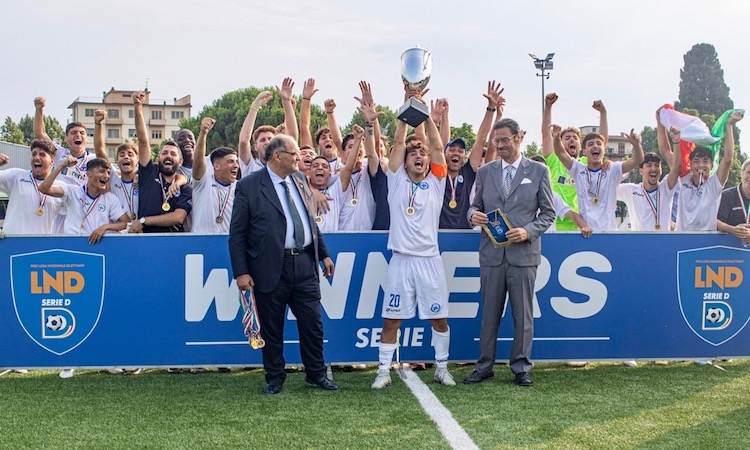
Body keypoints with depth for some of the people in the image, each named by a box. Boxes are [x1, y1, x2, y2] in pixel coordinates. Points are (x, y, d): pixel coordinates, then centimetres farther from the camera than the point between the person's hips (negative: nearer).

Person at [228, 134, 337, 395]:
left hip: (305, 264, 5)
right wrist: (241, 272, -12)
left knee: (312, 323, 8)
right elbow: (237, 234, -7)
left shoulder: (300, 180, 10)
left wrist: (324, 254, 15)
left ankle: (316, 374, 24)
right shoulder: (248, 186, -8)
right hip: (271, 269, -4)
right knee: (271, 328, 7)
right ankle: (274, 378, 23)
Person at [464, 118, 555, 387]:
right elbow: (476, 205, 15)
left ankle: (521, 368, 15)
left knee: (523, 315, 4)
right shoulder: (485, 172, 11)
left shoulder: (538, 171, 4)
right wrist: (473, 215, -8)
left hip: (523, 253, -2)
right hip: (491, 253, 2)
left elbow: (548, 213, 4)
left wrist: (529, 231, -12)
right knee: (489, 314, 7)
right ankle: (484, 367, 16)